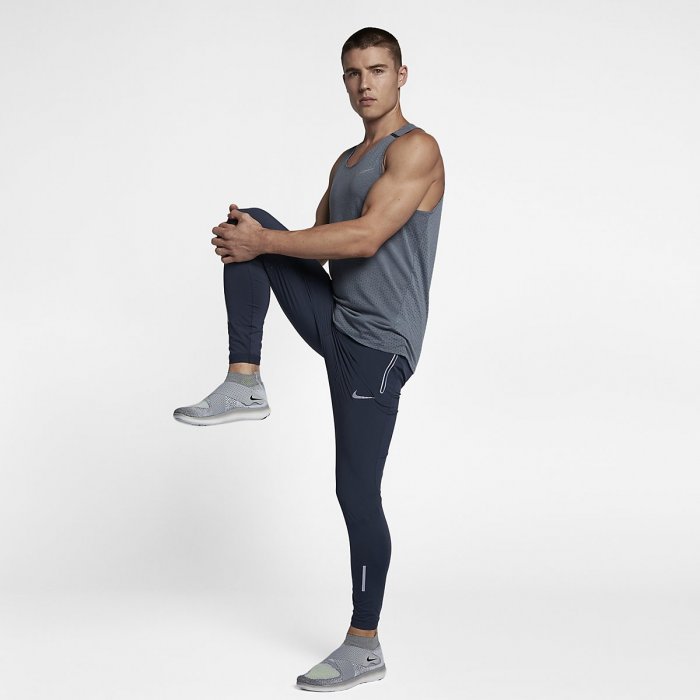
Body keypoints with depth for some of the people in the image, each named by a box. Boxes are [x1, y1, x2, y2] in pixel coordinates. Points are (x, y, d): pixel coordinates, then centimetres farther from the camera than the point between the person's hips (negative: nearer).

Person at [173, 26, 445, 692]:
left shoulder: (416, 149, -10)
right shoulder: (346, 163, 18)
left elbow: (364, 238, -23)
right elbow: (316, 240, 20)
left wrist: (264, 244, -21)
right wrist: (254, 241, -1)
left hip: (377, 345, -8)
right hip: (335, 320, 8)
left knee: (356, 493, -6)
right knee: (251, 223, -8)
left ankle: (364, 647, 9)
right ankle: (244, 384, -11)